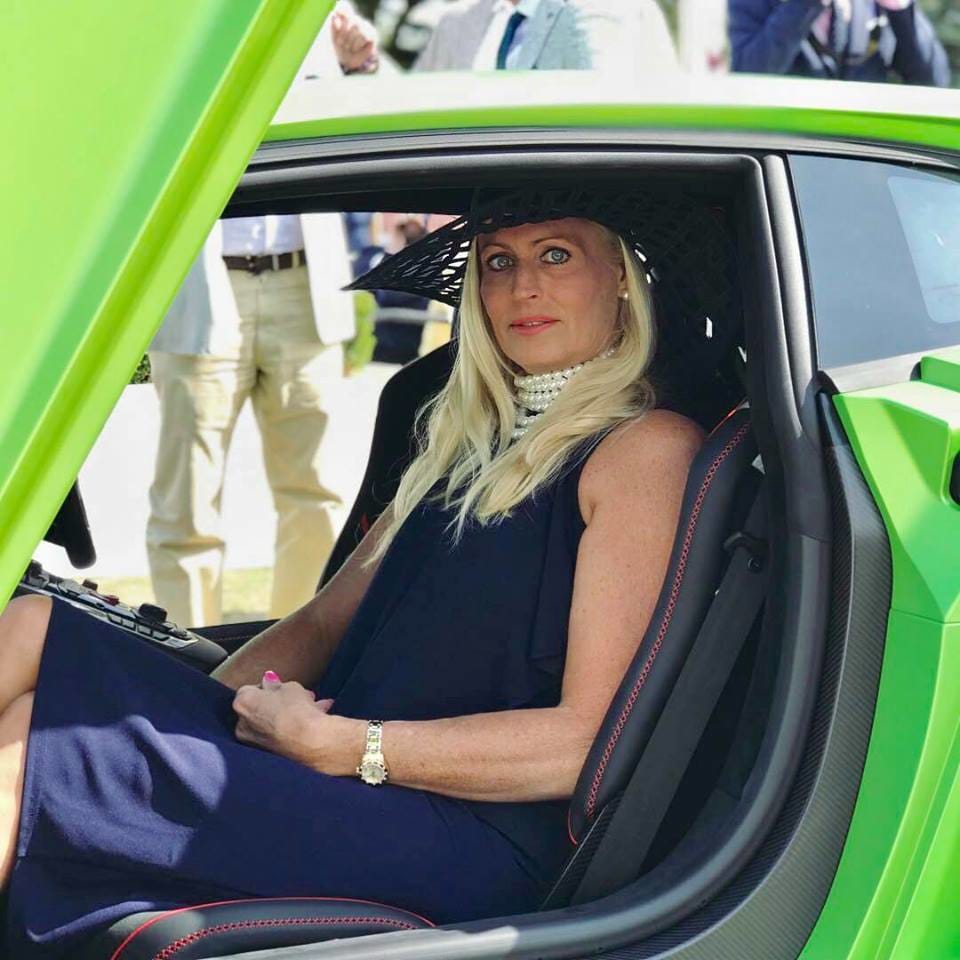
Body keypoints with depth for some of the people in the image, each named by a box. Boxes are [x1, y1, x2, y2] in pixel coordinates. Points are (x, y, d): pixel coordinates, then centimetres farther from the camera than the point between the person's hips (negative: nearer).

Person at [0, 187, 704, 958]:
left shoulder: (645, 447, -2)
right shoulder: (468, 442, 23)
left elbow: (587, 741, -11)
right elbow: (327, 621, 20)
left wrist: (336, 745, -13)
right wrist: (210, 705, -1)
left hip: (481, 846, -8)